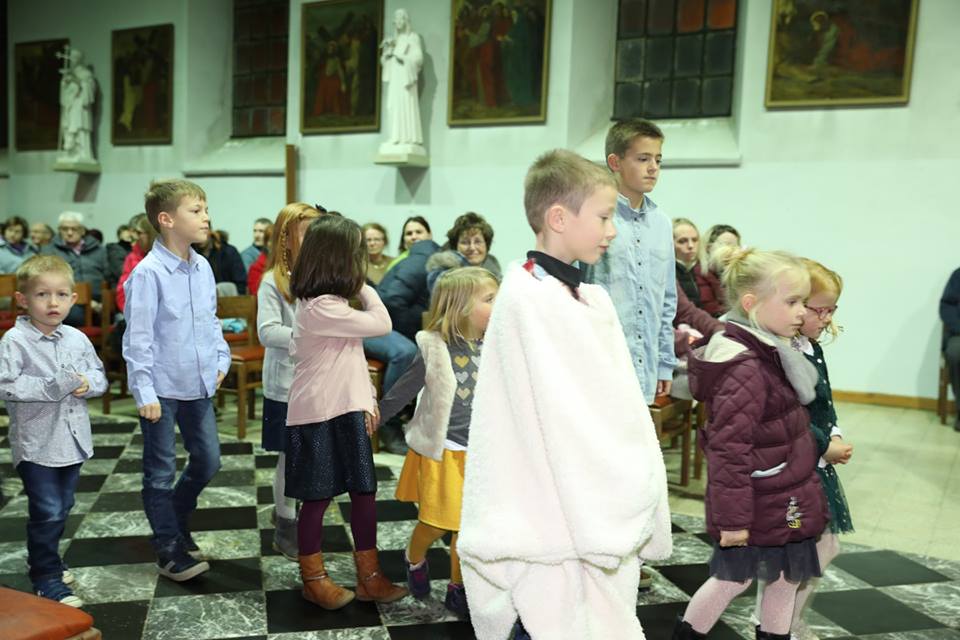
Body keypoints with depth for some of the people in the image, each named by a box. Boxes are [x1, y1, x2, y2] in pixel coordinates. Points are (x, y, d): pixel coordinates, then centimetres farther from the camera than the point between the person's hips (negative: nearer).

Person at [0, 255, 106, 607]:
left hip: (72, 438, 6)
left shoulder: (77, 338, 2)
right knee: (47, 512, -1)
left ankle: (44, 561, 40)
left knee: (62, 508, 19)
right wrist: (51, 387, -26)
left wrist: (87, 383, -13)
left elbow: (100, 375, 9)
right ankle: (46, 579, 16)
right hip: (36, 442, -5)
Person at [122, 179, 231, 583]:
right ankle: (169, 550, 20)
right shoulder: (148, 273, -16)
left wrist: (221, 360, 10)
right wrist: (144, 392, -17)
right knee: (161, 471, 7)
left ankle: (176, 520, 40)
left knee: (208, 461, 16)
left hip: (198, 384, 7)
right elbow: (138, 337, -16)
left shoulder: (203, 268, 4)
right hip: (162, 388, -7)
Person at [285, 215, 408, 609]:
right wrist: (364, 288, -5)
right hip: (319, 417, -9)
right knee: (317, 498, 6)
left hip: (346, 412, 9)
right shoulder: (320, 308, -21)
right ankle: (313, 579, 25)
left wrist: (367, 399, 6)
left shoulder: (333, 303, 12)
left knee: (364, 492, 10)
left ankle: (368, 577, 22)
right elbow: (382, 325, -19)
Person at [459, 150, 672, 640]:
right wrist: (596, 513, -16)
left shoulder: (595, 299, 10)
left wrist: (634, 497, 6)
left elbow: (618, 405, 10)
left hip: (602, 511, 8)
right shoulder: (526, 297, -15)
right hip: (555, 519, -8)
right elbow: (558, 416, -19)